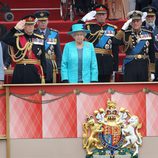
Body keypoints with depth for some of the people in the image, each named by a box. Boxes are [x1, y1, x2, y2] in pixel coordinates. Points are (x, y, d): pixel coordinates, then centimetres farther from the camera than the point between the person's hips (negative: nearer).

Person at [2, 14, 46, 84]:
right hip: (20, 72, -2)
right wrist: (16, 28, -18)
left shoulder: (40, 39, 10)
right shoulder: (17, 37, 3)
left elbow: (43, 58, 11)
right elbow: (5, 40, -17)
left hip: (35, 72, 2)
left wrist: (43, 75, 6)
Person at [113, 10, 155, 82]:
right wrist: (123, 28, -21)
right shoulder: (126, 34, 0)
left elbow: (152, 53, 10)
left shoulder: (148, 34, 5)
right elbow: (115, 42, -18)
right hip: (130, 66, -2)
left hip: (143, 67, 2)